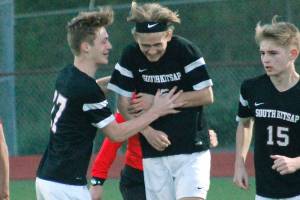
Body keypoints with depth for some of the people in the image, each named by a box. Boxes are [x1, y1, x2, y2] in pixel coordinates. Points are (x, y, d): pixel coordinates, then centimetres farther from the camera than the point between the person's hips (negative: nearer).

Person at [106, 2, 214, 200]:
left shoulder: (185, 50, -12)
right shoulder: (131, 57, -4)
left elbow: (206, 96, -11)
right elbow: (124, 104, -1)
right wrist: (148, 132, -17)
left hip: (192, 148, -3)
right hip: (154, 152, 3)